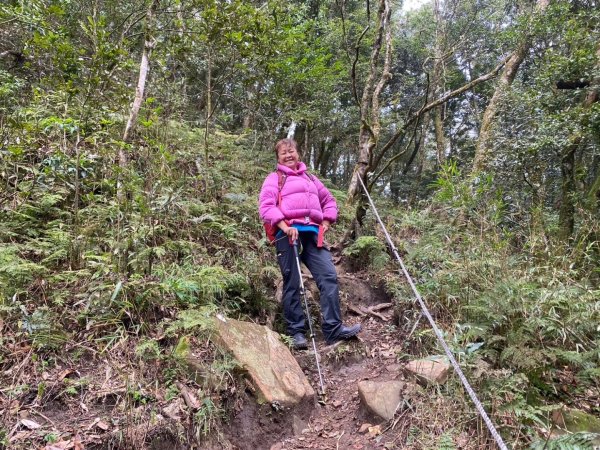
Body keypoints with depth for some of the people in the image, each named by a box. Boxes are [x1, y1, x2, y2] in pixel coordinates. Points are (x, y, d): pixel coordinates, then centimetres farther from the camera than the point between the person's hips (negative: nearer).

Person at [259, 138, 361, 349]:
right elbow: (266, 206, -3)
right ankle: (296, 332, 5)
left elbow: (329, 200, 33)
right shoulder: (274, 178, 12)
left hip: (312, 233, 4)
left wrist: (326, 223, 15)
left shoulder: (309, 177, 29)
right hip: (288, 234, -4)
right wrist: (284, 226, -16)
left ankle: (333, 328, -6)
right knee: (292, 284, -3)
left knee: (329, 276, -8)